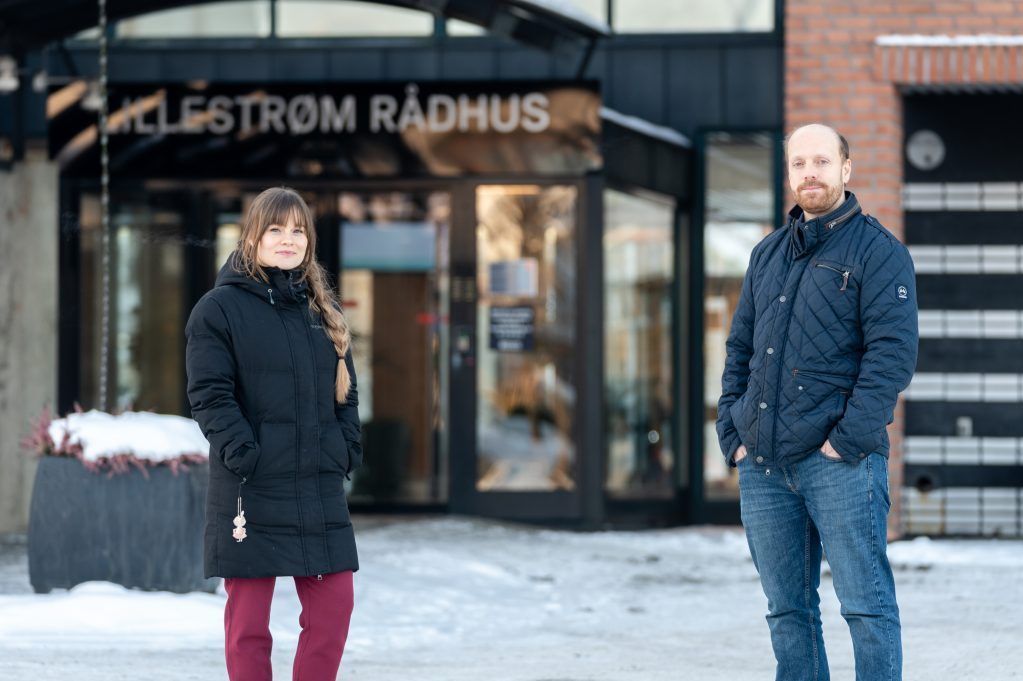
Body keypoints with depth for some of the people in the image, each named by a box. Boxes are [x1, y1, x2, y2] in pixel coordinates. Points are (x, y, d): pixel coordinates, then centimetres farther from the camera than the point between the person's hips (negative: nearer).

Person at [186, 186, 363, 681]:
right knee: (249, 620, 0)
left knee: (333, 604, 3)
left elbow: (345, 388, 17)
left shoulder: (322, 309, 14)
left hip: (320, 489, 5)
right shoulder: (220, 308, -3)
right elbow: (209, 394, -9)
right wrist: (241, 452, -18)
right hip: (250, 491, -5)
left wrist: (347, 448, 3)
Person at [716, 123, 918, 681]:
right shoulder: (767, 255, 18)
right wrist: (732, 434, 9)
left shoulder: (878, 252, -3)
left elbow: (893, 353, -11)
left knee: (866, 604, -7)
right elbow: (740, 348, 21)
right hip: (761, 465, 6)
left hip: (838, 463, -6)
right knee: (786, 608, 10)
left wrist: (849, 440, -17)